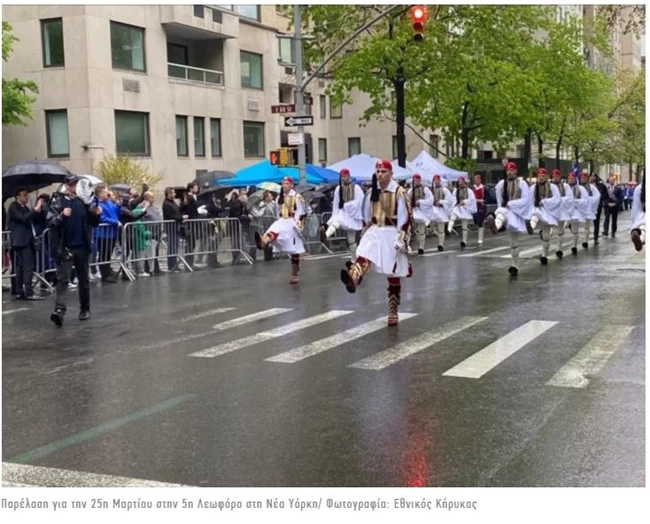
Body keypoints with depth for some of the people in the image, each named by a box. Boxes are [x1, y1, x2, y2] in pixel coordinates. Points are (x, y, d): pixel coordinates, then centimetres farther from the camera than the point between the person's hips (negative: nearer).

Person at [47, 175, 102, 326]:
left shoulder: (84, 200, 2)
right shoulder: (58, 201, -4)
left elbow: (93, 223, 8)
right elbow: (50, 222, -11)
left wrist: (96, 215, -12)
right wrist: (62, 216, -28)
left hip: (82, 247, 3)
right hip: (64, 247, -3)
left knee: (83, 279, 12)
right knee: (62, 279, -8)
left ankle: (85, 309, 25)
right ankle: (59, 310, -16)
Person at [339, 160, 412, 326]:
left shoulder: (399, 192, -9)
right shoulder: (371, 193, 7)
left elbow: (406, 218, -11)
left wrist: (401, 239, -17)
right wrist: (367, 232, 20)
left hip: (392, 234, -4)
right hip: (374, 232, 4)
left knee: (393, 276, 4)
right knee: (363, 255, -30)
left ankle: (393, 312, 14)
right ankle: (353, 278, -60)